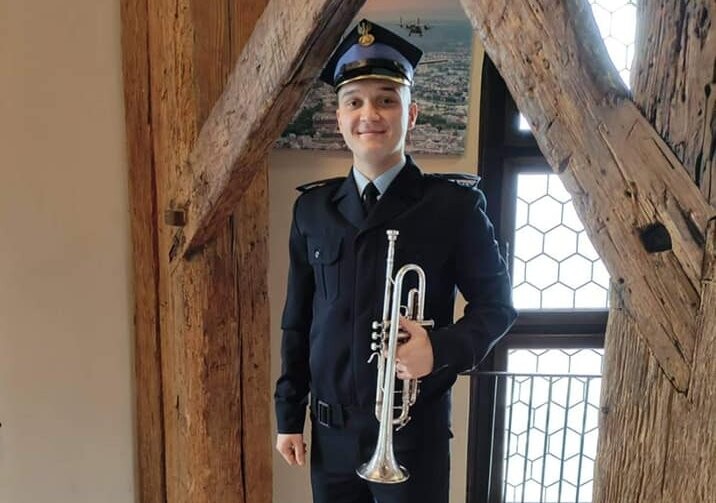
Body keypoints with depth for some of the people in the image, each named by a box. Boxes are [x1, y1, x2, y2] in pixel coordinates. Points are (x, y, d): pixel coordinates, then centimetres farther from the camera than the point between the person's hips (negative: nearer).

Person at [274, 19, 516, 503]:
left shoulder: (455, 205, -9)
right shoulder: (312, 208, 2)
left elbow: (496, 305, -2)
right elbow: (297, 321, 7)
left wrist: (441, 350, -21)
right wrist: (289, 415, 8)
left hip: (414, 432, -3)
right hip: (330, 431, 3)